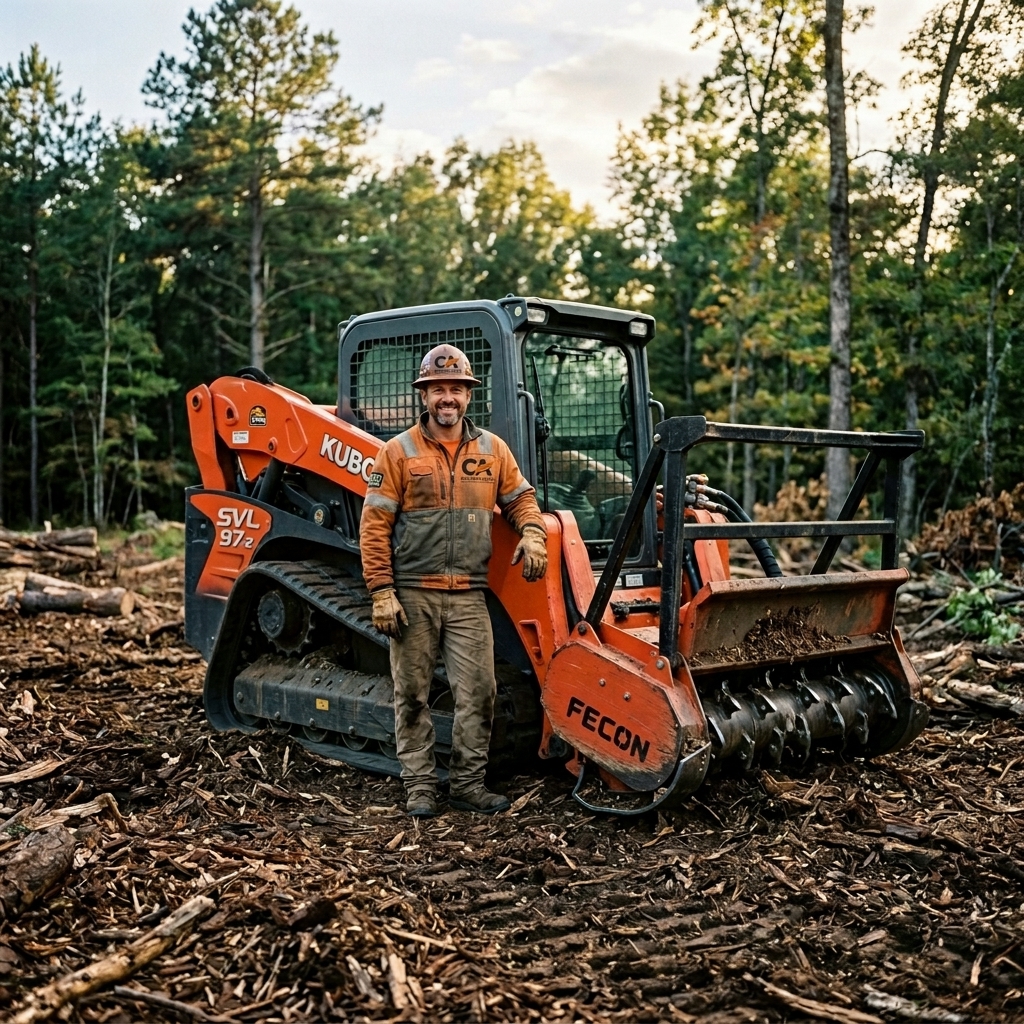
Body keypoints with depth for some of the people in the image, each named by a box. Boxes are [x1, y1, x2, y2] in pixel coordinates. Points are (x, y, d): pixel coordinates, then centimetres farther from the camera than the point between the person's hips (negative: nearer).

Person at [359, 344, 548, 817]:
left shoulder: (491, 449, 8)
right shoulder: (399, 451, -1)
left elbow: (520, 498, 18)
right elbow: (374, 527, -3)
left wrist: (532, 532, -5)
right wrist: (381, 592, -10)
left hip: (468, 596, 2)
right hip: (413, 595, -2)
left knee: (478, 691, 1)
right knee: (412, 695, 5)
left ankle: (468, 784, 15)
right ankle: (419, 787, 17)